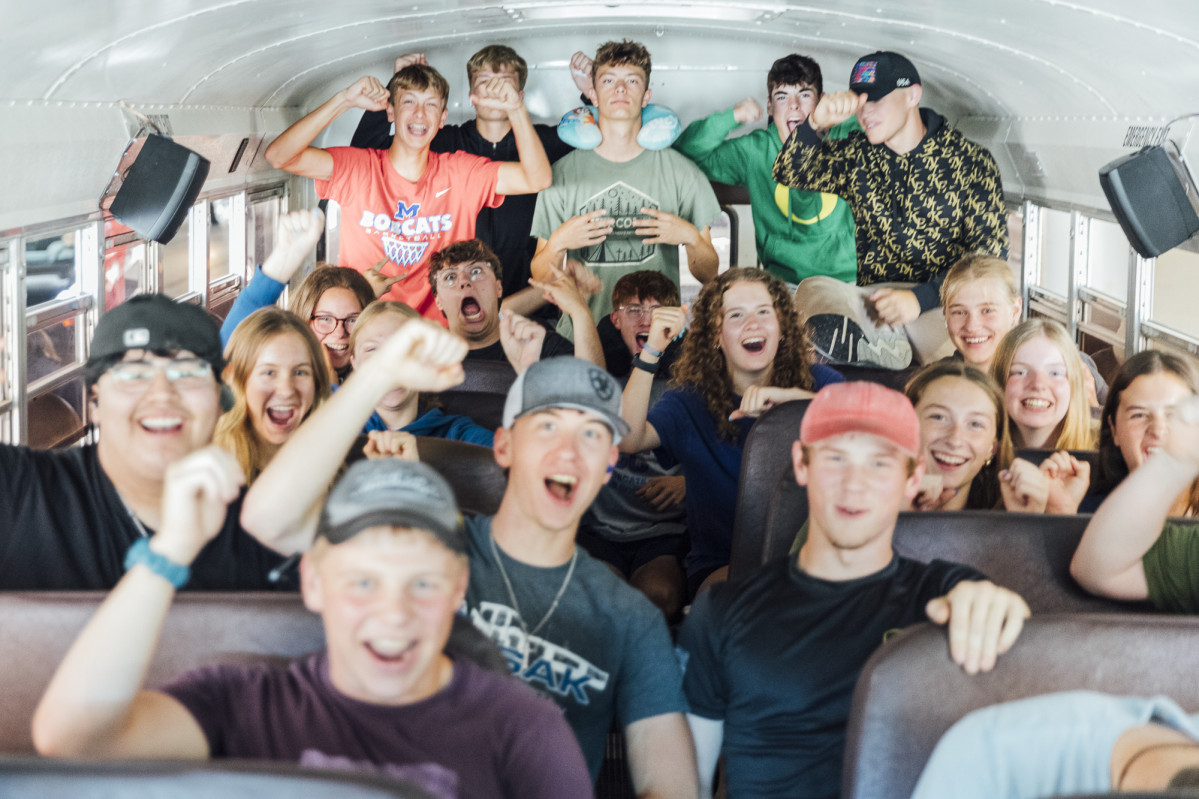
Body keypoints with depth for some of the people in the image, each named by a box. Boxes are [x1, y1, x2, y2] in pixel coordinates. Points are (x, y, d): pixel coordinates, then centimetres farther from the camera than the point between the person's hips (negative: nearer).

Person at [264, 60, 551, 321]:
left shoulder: (461, 172, 6)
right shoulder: (358, 168, 1)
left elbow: (536, 179, 0)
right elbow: (279, 156, -11)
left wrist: (515, 108, -12)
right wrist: (344, 100, -18)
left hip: (438, 330, 2)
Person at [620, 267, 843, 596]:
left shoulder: (817, 381, 4)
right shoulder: (692, 402, 2)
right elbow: (627, 438, -16)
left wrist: (791, 396, -26)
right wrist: (651, 351, -24)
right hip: (720, 564, -1)